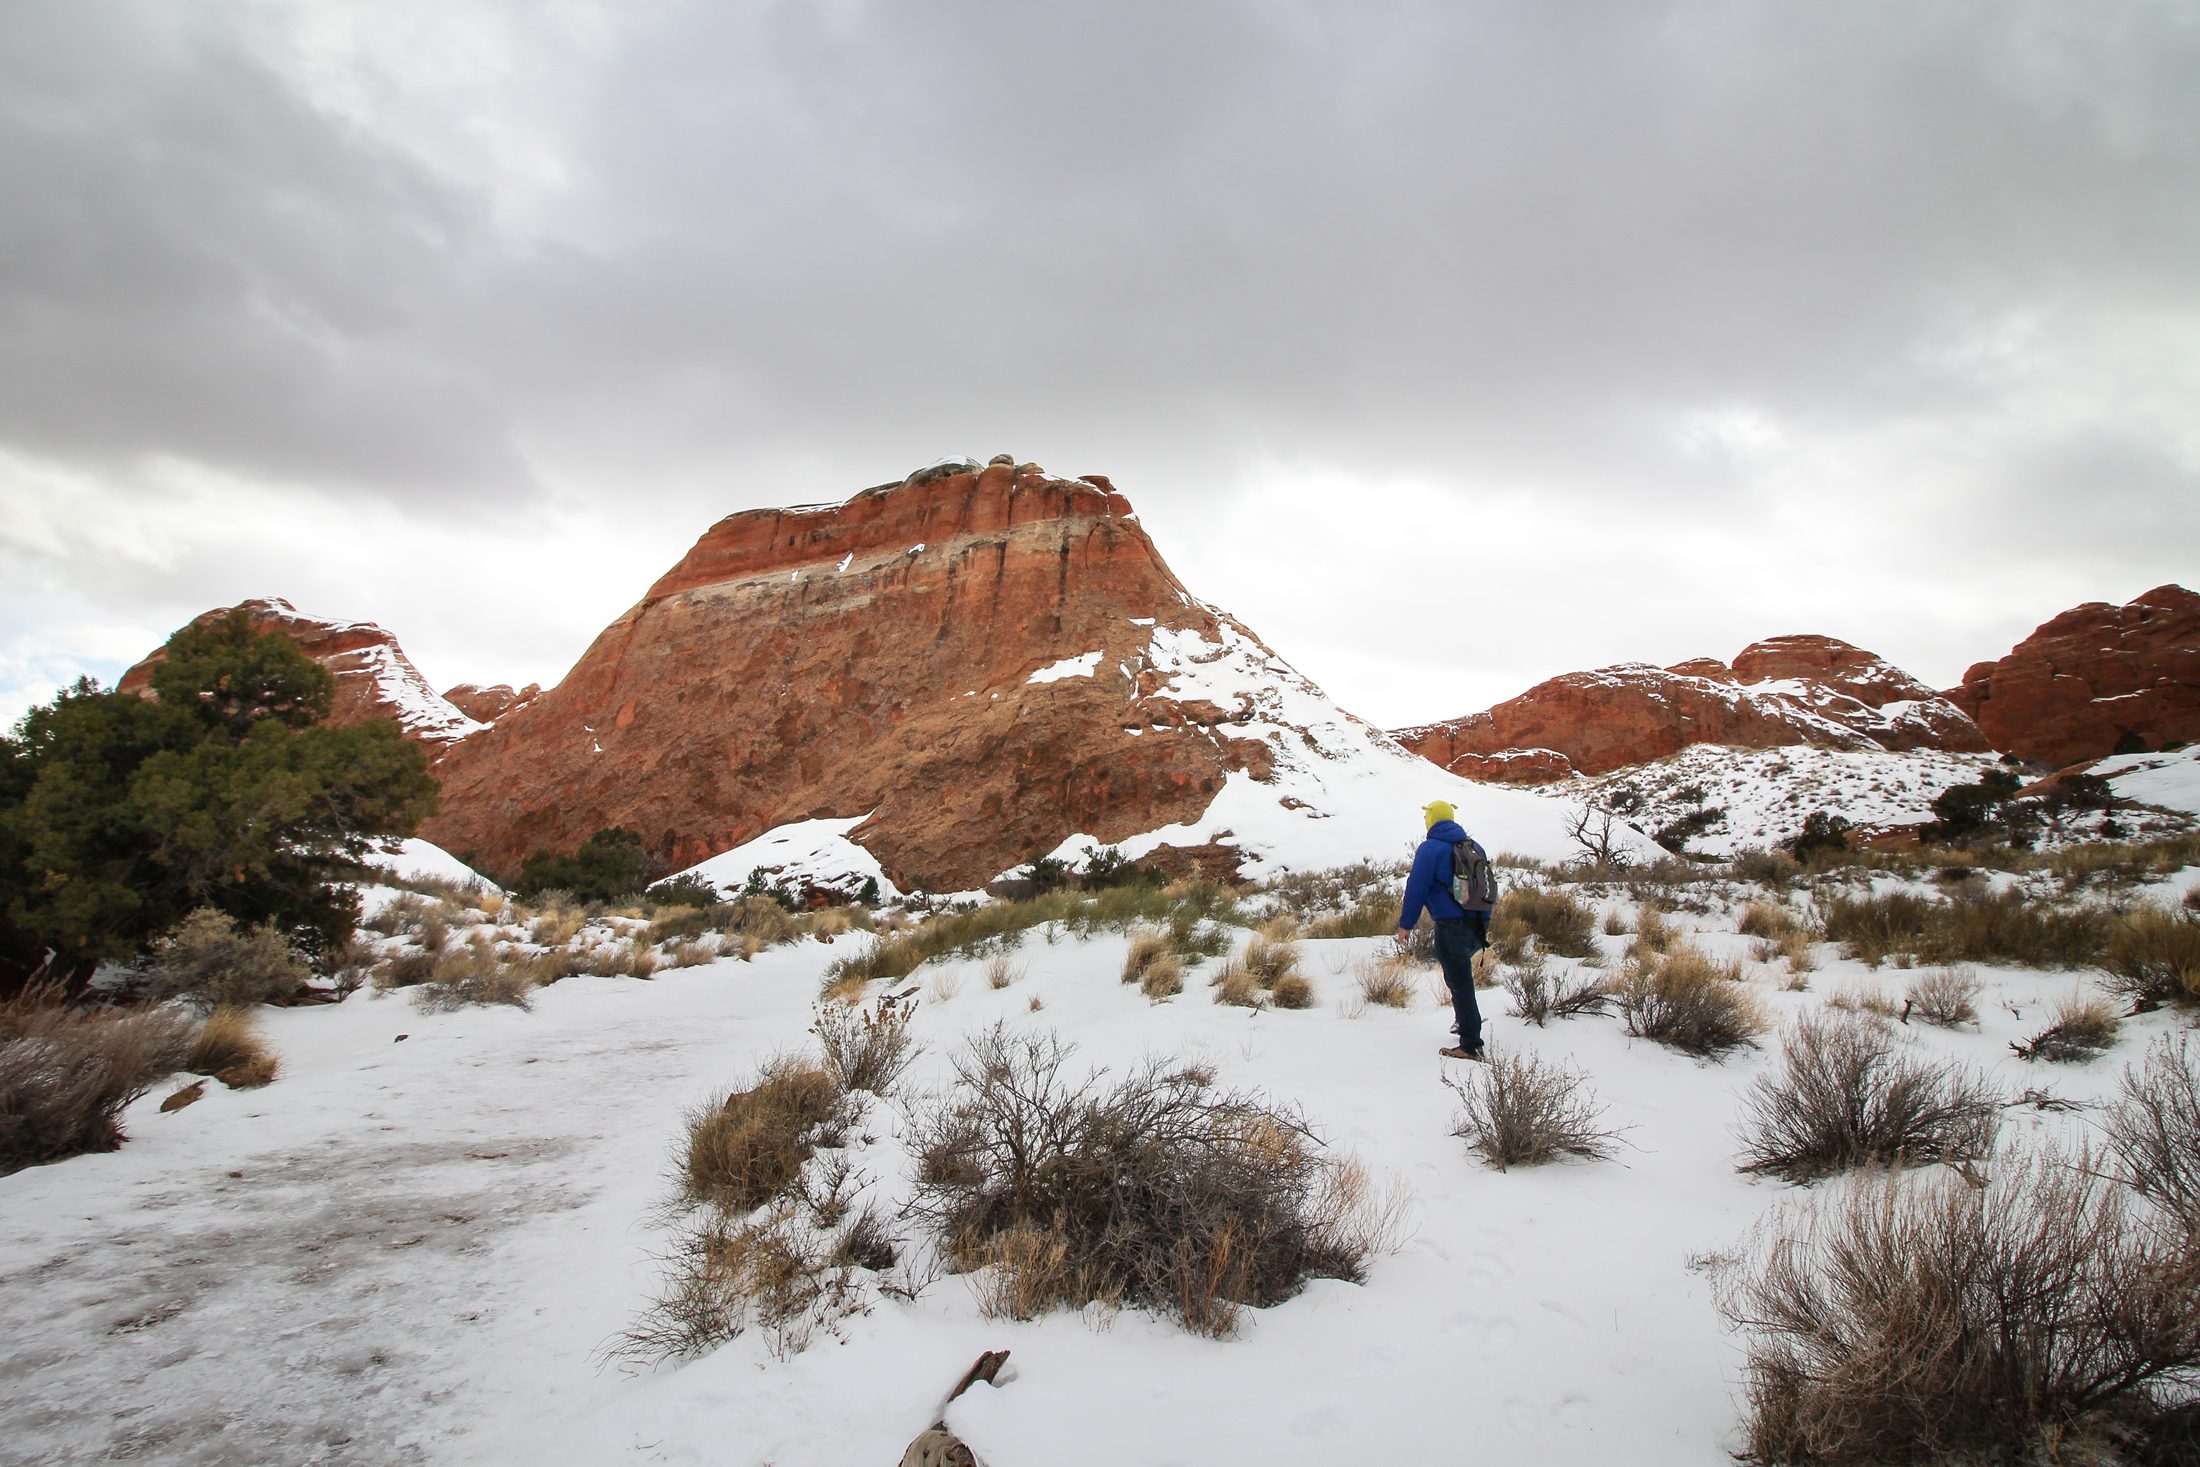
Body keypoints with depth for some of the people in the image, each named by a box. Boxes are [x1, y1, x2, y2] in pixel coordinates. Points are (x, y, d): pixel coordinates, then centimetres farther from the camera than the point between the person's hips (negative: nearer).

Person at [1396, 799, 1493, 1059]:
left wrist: (1405, 924, -4)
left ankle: (1471, 1046, -2)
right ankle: (1466, 1022, 28)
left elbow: (1416, 888, -10)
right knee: (1461, 979, 25)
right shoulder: (1474, 847, 16)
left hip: (1451, 926, -7)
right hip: (1477, 927, 7)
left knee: (1460, 984, -4)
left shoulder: (1430, 848, -6)